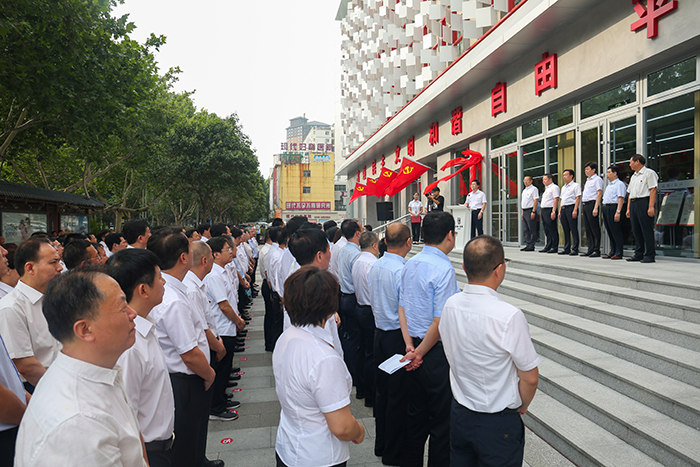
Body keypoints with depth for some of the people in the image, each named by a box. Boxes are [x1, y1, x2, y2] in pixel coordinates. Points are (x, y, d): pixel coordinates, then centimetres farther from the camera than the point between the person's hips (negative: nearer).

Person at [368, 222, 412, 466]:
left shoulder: (375, 267, 4)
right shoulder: (401, 271, -21)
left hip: (380, 333, 8)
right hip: (398, 338, -8)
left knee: (382, 390, 18)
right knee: (399, 396, 4)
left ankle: (381, 444, 32)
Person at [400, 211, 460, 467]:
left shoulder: (410, 264, 5)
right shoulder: (444, 269, -20)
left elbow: (402, 307, 7)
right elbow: (440, 322, -22)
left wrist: (410, 345, 3)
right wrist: (419, 352, -10)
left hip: (418, 350, 8)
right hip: (437, 354, -8)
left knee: (416, 413, 21)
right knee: (442, 421, 8)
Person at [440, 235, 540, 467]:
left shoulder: (450, 305, -7)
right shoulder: (510, 316, -26)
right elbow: (530, 378, -16)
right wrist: (522, 406, 4)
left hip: (459, 413, 6)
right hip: (498, 424, -5)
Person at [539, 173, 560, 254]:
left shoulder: (554, 187, -7)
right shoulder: (546, 188, 23)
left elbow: (556, 199, -15)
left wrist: (553, 212, -22)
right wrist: (541, 211, 19)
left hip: (550, 210, -10)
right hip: (543, 211, 10)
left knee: (552, 230, -6)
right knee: (547, 230, 11)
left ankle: (554, 248, -4)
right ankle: (548, 247, 15)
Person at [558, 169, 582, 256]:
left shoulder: (575, 185, 0)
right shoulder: (563, 187, 23)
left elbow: (578, 198, -8)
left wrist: (575, 210, -17)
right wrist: (560, 211, 15)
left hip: (571, 207, -7)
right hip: (563, 209, 8)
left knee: (574, 229, -7)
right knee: (566, 230, 7)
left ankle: (575, 249, -7)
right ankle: (566, 249, 11)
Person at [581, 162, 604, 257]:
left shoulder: (597, 179, -5)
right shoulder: (588, 180, 22)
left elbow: (599, 194, -13)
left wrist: (596, 208, -21)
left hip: (592, 204, -9)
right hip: (585, 205, 9)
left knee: (595, 228, -7)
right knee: (588, 228, 9)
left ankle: (597, 250, -6)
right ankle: (590, 249, 13)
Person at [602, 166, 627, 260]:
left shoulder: (619, 184, -6)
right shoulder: (609, 185, 23)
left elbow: (621, 198, -15)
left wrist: (618, 212, -23)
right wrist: (604, 213, 21)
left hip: (614, 208, -9)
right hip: (606, 208, 9)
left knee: (616, 231, -7)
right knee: (609, 231, 10)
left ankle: (618, 253, -5)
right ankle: (612, 252, 14)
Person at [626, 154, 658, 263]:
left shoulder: (649, 173, -3)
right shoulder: (633, 176, 23)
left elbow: (653, 190, -11)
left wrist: (651, 207, -19)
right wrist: (628, 208, 17)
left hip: (644, 202, -8)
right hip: (633, 204, 8)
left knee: (647, 230, -7)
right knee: (636, 231, 8)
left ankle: (650, 255, -5)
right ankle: (638, 254, 14)